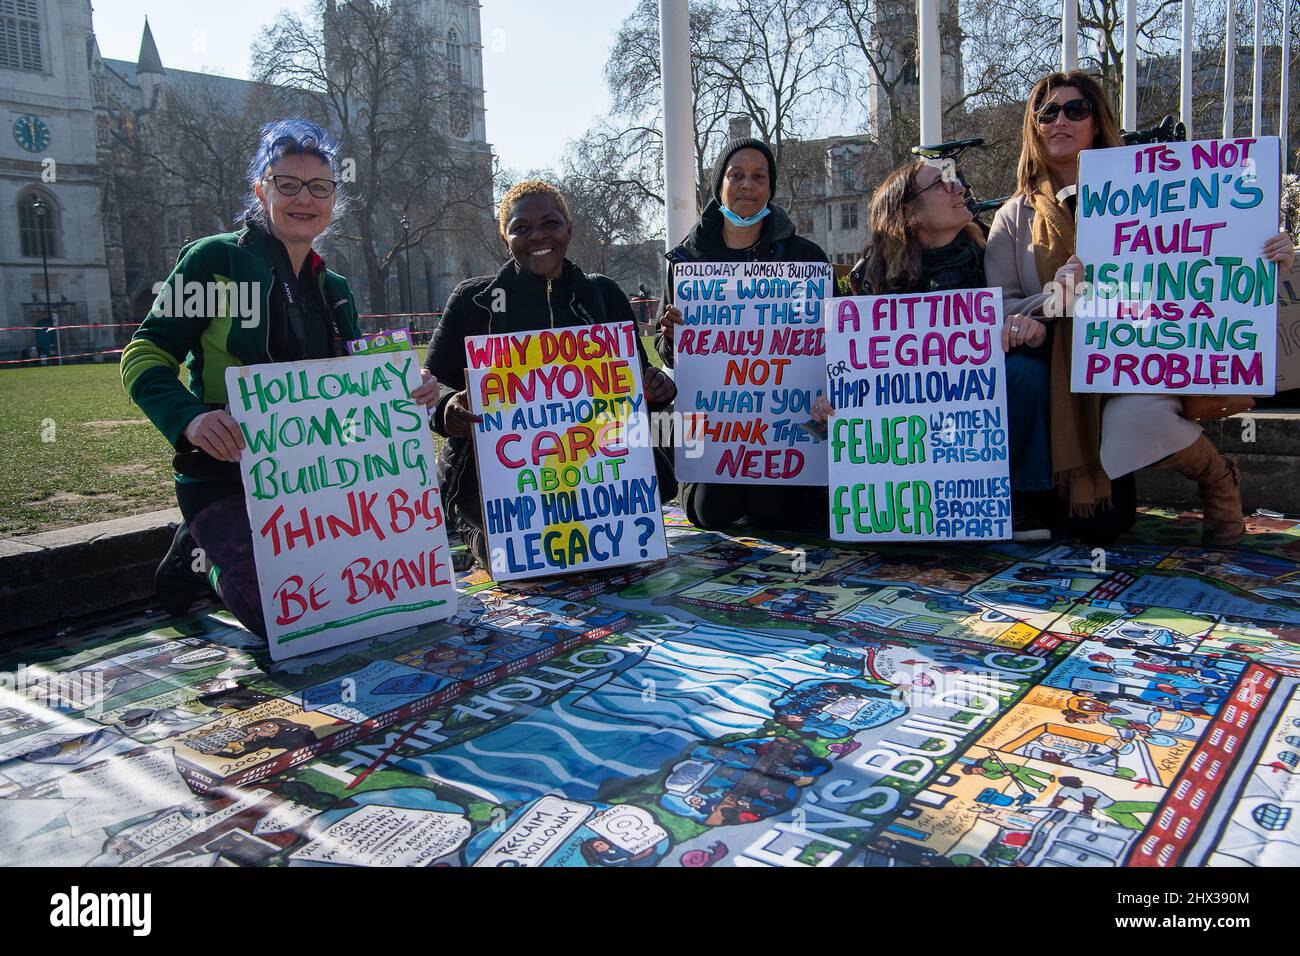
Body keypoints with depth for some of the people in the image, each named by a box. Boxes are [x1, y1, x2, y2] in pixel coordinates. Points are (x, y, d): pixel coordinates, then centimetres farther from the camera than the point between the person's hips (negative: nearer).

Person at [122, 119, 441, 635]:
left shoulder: (337, 291, 14)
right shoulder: (217, 259, -6)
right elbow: (144, 356, -9)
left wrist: (405, 397, -5)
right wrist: (189, 419, -29)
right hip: (228, 478, -6)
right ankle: (205, 554, 12)